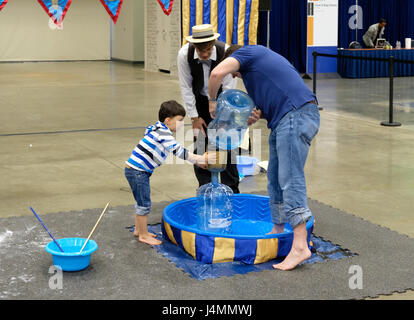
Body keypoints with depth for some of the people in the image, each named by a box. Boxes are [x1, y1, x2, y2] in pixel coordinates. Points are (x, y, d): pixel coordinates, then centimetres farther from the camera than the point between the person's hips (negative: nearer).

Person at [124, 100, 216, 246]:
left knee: (141, 202, 21)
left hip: (139, 171, 10)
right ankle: (143, 235, 9)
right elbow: (179, 151, -23)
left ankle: (138, 230, 34)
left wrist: (197, 161, 11)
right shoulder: (162, 133, -19)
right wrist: (202, 159, -20)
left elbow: (178, 151, 18)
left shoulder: (164, 132, 12)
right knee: (144, 204, -2)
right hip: (137, 171, -10)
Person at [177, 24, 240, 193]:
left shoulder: (226, 52, -30)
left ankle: (231, 190, 2)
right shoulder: (184, 54, -25)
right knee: (200, 143, -3)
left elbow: (229, 88, -25)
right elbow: (186, 87, -15)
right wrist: (195, 117, -14)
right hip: (200, 101, 1)